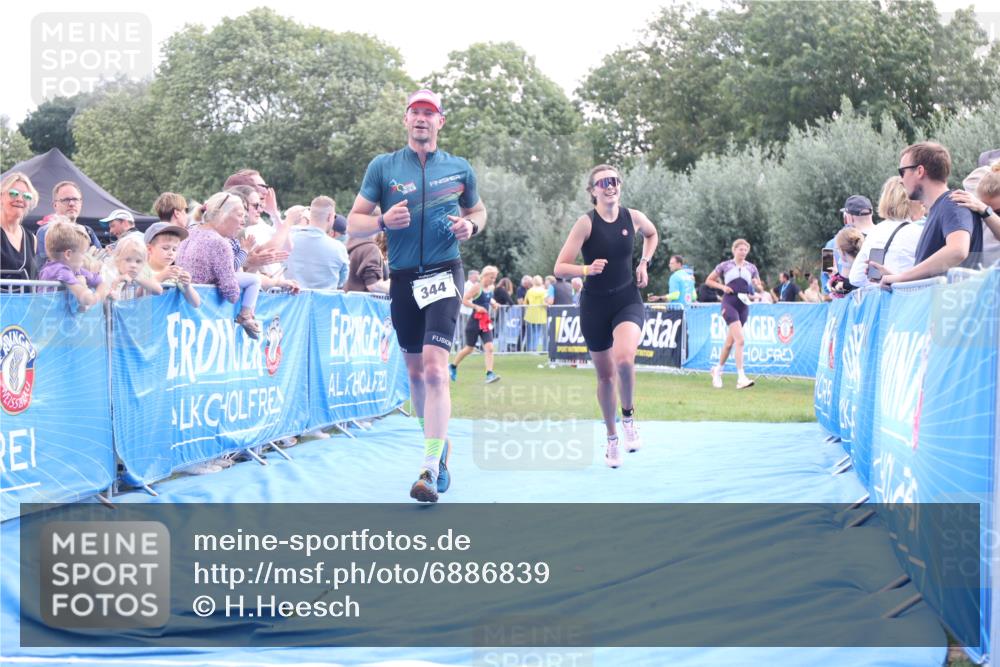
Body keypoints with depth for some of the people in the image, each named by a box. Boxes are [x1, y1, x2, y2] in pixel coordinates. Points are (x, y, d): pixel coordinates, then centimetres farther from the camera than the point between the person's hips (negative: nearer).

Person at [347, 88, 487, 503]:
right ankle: (439, 443, 34)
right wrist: (383, 221, -16)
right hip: (402, 278, 3)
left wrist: (470, 226, -1)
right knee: (415, 371, 12)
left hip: (444, 274, -3)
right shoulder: (383, 167, 5)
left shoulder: (459, 169, 6)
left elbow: (478, 209, 22)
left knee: (435, 368, -17)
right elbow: (353, 224, 5)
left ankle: (430, 470, -21)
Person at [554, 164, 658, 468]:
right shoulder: (586, 223, -12)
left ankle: (628, 416, -1)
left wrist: (644, 263, 8)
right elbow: (560, 268, -14)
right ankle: (612, 438, 28)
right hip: (595, 305, -1)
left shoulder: (633, 217, -2)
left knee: (624, 358, -27)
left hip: (627, 300, 1)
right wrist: (587, 269, -31)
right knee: (605, 374, 8)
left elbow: (652, 234, 23)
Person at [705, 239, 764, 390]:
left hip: (743, 305, 5)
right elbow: (708, 280, 10)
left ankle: (718, 370, 33)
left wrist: (757, 286, -7)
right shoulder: (725, 266, 3)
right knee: (740, 339, -20)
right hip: (729, 303, -5)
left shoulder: (751, 268, 12)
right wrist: (723, 287, -6)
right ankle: (741, 377, -24)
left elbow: (759, 287, 17)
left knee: (730, 341, 13)